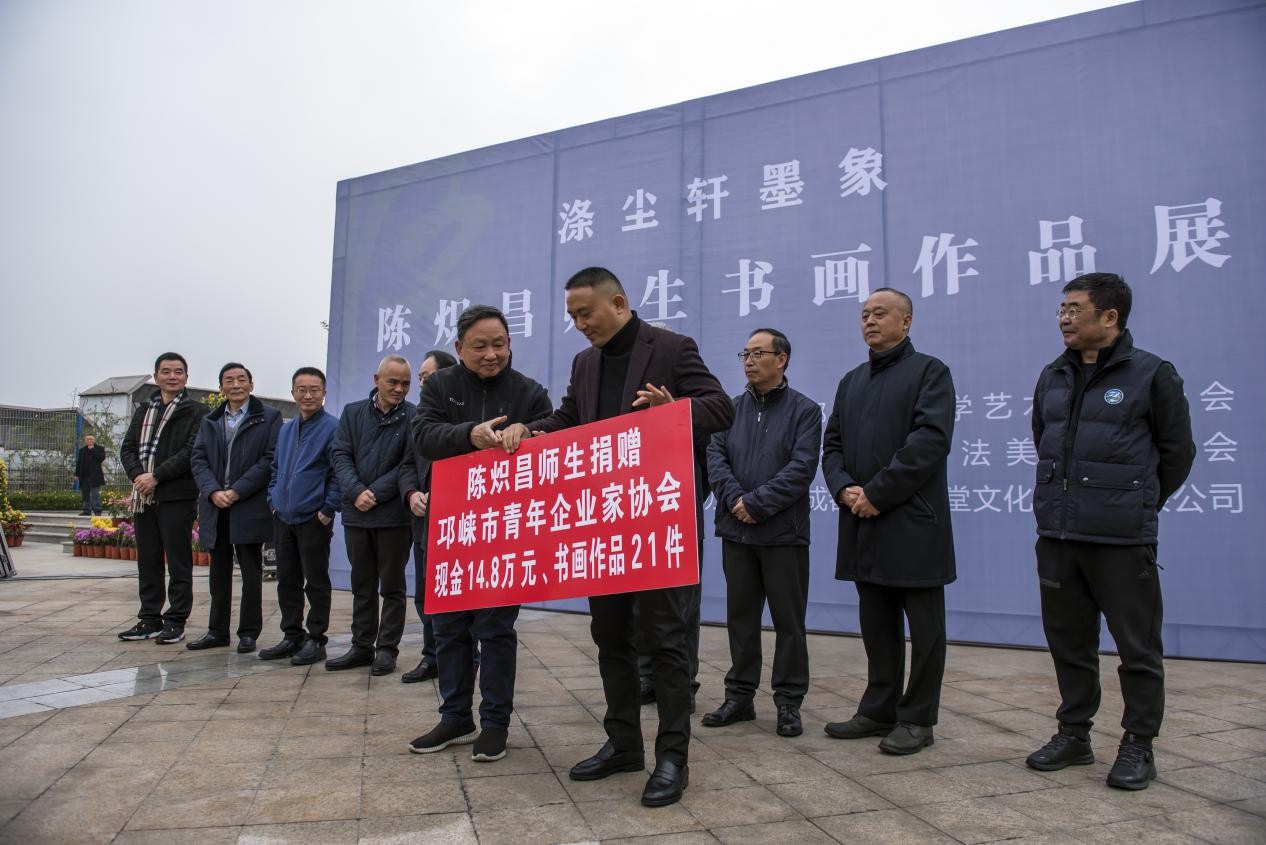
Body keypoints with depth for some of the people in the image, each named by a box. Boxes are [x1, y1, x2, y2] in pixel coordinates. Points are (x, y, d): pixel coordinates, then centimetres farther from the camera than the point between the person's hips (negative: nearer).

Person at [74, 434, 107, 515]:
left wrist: (92, 449, -11)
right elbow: (78, 463, 16)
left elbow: (102, 457, -16)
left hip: (94, 476, -5)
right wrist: (77, 474, 10)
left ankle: (97, 510, -9)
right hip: (84, 475, 5)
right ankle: (86, 510, 14)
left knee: (95, 493, -8)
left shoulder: (100, 449, 3)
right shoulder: (82, 450, 16)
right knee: (85, 493, 8)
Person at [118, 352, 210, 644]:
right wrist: (138, 475, -7)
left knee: (178, 562, 0)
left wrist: (156, 476, -16)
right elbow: (127, 448, 12)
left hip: (177, 497, -6)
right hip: (143, 497, 6)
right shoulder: (143, 410, 18)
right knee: (148, 562, 12)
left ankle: (176, 621, 7)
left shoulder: (197, 412, -1)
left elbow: (192, 451, -12)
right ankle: (150, 619, 21)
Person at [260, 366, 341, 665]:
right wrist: (273, 500, 11)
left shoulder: (333, 427, -8)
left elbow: (338, 471, -11)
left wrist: (328, 509, -14)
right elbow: (275, 468, 22)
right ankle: (292, 636, 24)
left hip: (314, 518, -7)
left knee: (316, 582, 1)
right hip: (283, 517, 7)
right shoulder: (285, 429, 14)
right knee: (287, 580, 13)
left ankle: (315, 640, 10)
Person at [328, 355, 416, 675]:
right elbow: (339, 454, 2)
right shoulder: (353, 412, 8)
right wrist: (356, 491, -13)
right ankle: (362, 646, 24)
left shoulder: (414, 417, -5)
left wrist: (375, 494, -14)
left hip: (394, 515, -4)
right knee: (362, 586, 14)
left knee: (392, 586, 6)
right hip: (356, 514, 4)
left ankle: (387, 648, 15)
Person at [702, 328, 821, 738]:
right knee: (741, 617, 11)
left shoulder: (804, 410, -1)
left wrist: (756, 503, -16)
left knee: (789, 621, 4)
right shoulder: (732, 408, 11)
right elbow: (716, 457, 2)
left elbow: (802, 468, -11)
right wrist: (735, 499, -14)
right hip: (736, 532, 4)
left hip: (784, 533, -3)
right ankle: (740, 696, 21)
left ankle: (789, 702, 15)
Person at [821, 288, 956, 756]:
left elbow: (930, 440, -14)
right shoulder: (851, 381, 18)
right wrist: (844, 488, -6)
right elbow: (833, 444, 14)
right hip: (863, 524, 6)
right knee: (877, 625, 13)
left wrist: (877, 493, -17)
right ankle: (879, 710, 24)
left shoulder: (929, 371, -2)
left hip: (913, 522, -6)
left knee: (924, 627, 5)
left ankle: (917, 719, 15)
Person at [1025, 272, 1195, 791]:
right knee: (1068, 640, 13)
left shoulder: (1151, 375, -5)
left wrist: (1137, 505, 9)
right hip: (1057, 534, 5)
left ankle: (1138, 747, 19)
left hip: (1122, 539, -5)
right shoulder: (1053, 378, 10)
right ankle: (1074, 733, 27)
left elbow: (1176, 451, 3)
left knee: (1137, 646, 5)